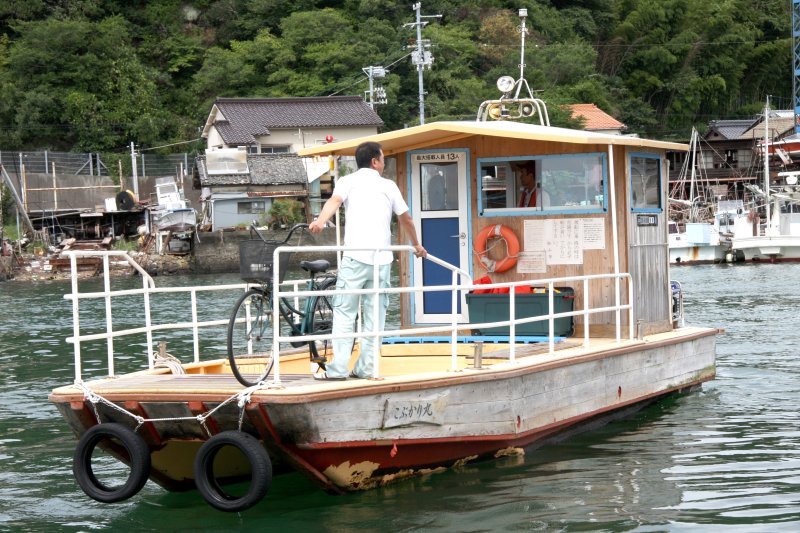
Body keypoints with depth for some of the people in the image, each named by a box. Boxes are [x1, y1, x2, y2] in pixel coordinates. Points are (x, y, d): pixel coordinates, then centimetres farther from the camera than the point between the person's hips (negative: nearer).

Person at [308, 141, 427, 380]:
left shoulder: (348, 181, 9)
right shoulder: (389, 186, 17)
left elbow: (334, 201, -12)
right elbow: (406, 219, 27)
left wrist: (320, 221, -30)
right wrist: (417, 245, 42)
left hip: (355, 257, -2)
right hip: (382, 259, 2)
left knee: (344, 312, -1)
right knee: (375, 315, 8)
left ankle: (338, 368, -7)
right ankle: (365, 368, 7)